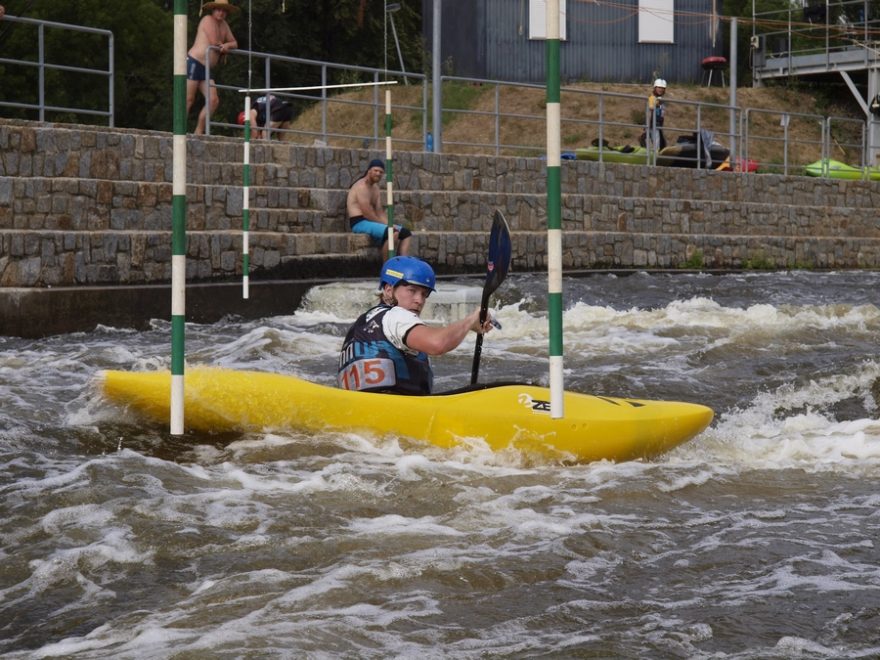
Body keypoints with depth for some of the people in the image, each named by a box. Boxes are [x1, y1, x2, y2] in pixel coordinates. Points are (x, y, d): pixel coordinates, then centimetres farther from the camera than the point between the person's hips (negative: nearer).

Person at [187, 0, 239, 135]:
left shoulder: (223, 24, 18)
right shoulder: (208, 20, -7)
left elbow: (235, 44, 16)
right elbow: (214, 43, -16)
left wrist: (227, 45, -6)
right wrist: (223, 46, 3)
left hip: (206, 70, 8)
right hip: (194, 63, -8)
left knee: (213, 101, -3)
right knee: (188, 100, -10)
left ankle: (198, 132, 2)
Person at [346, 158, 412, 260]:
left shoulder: (375, 187, 18)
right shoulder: (362, 186, -13)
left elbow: (379, 211, 14)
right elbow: (367, 214, -18)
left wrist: (388, 224, -4)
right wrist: (385, 224, -13)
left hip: (372, 222, 10)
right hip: (360, 223, -10)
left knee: (405, 233, 2)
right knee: (393, 233, -31)